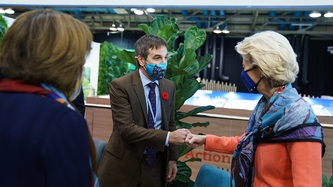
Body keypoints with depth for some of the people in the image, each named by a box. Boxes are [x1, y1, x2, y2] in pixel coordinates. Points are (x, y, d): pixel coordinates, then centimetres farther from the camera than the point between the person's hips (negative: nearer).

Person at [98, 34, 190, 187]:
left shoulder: (169, 87, 2)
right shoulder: (120, 86, -16)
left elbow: (170, 124, 9)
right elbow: (127, 129, -24)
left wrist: (172, 158, 6)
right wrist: (168, 137, -28)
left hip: (156, 165, 5)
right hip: (123, 166, -4)